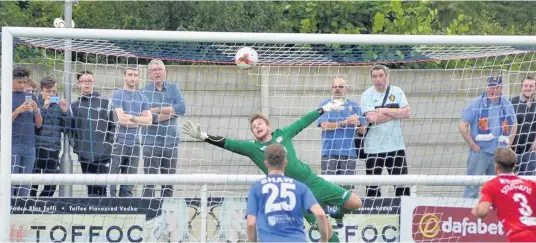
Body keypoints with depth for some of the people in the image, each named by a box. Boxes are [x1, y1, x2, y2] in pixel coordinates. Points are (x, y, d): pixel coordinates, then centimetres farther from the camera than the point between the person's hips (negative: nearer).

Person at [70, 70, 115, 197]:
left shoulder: (105, 103, 5)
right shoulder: (74, 106, 10)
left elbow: (112, 126, 5)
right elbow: (70, 128, 12)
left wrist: (108, 143, -3)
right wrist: (75, 145, 2)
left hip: (102, 154, -2)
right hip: (84, 155, 2)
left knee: (101, 187, -7)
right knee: (90, 187, 6)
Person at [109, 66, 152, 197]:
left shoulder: (142, 98, 14)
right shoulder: (118, 95, -1)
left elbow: (149, 120, 5)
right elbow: (122, 118, -12)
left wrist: (131, 118, -6)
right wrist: (140, 120, -1)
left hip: (134, 143, 5)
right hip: (119, 142, -5)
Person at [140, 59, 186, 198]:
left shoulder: (173, 89, 10)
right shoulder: (144, 92, -1)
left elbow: (182, 108, -6)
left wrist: (158, 110, -10)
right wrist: (171, 113, -9)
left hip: (171, 142, 4)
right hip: (151, 143, -4)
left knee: (169, 184, 8)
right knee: (149, 183, -7)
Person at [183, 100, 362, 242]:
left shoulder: (282, 134, 5)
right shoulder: (253, 148, -2)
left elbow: (303, 122, 15)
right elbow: (228, 144, -10)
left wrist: (326, 108, 19)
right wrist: (203, 136, -21)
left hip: (311, 180, 3)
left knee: (355, 203, 1)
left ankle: (337, 215, 32)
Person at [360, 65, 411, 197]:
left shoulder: (397, 92, 6)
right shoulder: (367, 95, -1)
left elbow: (407, 113, -6)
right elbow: (371, 118, -16)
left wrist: (385, 111, -13)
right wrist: (396, 113, -8)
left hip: (396, 146, 2)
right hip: (373, 147, -2)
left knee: (402, 185, 1)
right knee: (372, 187, 0)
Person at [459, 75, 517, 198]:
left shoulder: (507, 105, 7)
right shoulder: (476, 103, -5)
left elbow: (513, 125, 21)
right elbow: (462, 126, -7)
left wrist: (507, 144, 10)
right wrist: (473, 145, -10)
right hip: (480, 151, -4)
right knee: (472, 186, -6)